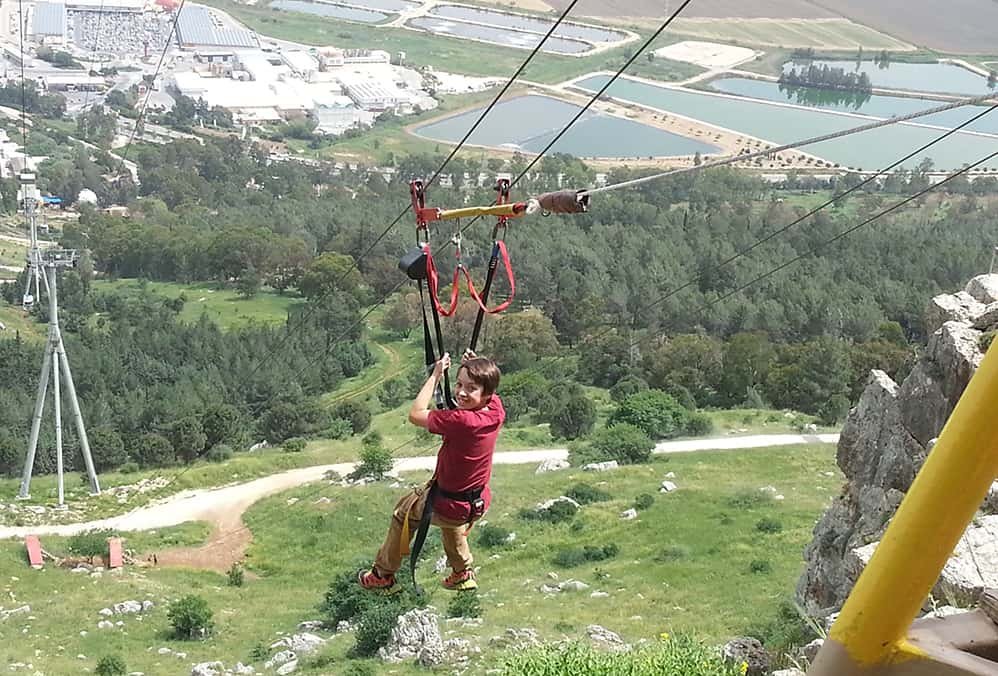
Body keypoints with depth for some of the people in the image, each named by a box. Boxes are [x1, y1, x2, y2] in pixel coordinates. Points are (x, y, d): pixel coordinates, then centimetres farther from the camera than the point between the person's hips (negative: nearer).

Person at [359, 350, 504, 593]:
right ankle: (463, 572, 49)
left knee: (404, 511, 23)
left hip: (449, 506, -6)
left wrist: (436, 375, -18)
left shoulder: (460, 421, -35)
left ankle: (383, 575, 37)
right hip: (478, 505, 6)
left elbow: (415, 414, -22)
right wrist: (473, 365, -2)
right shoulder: (496, 409, -15)